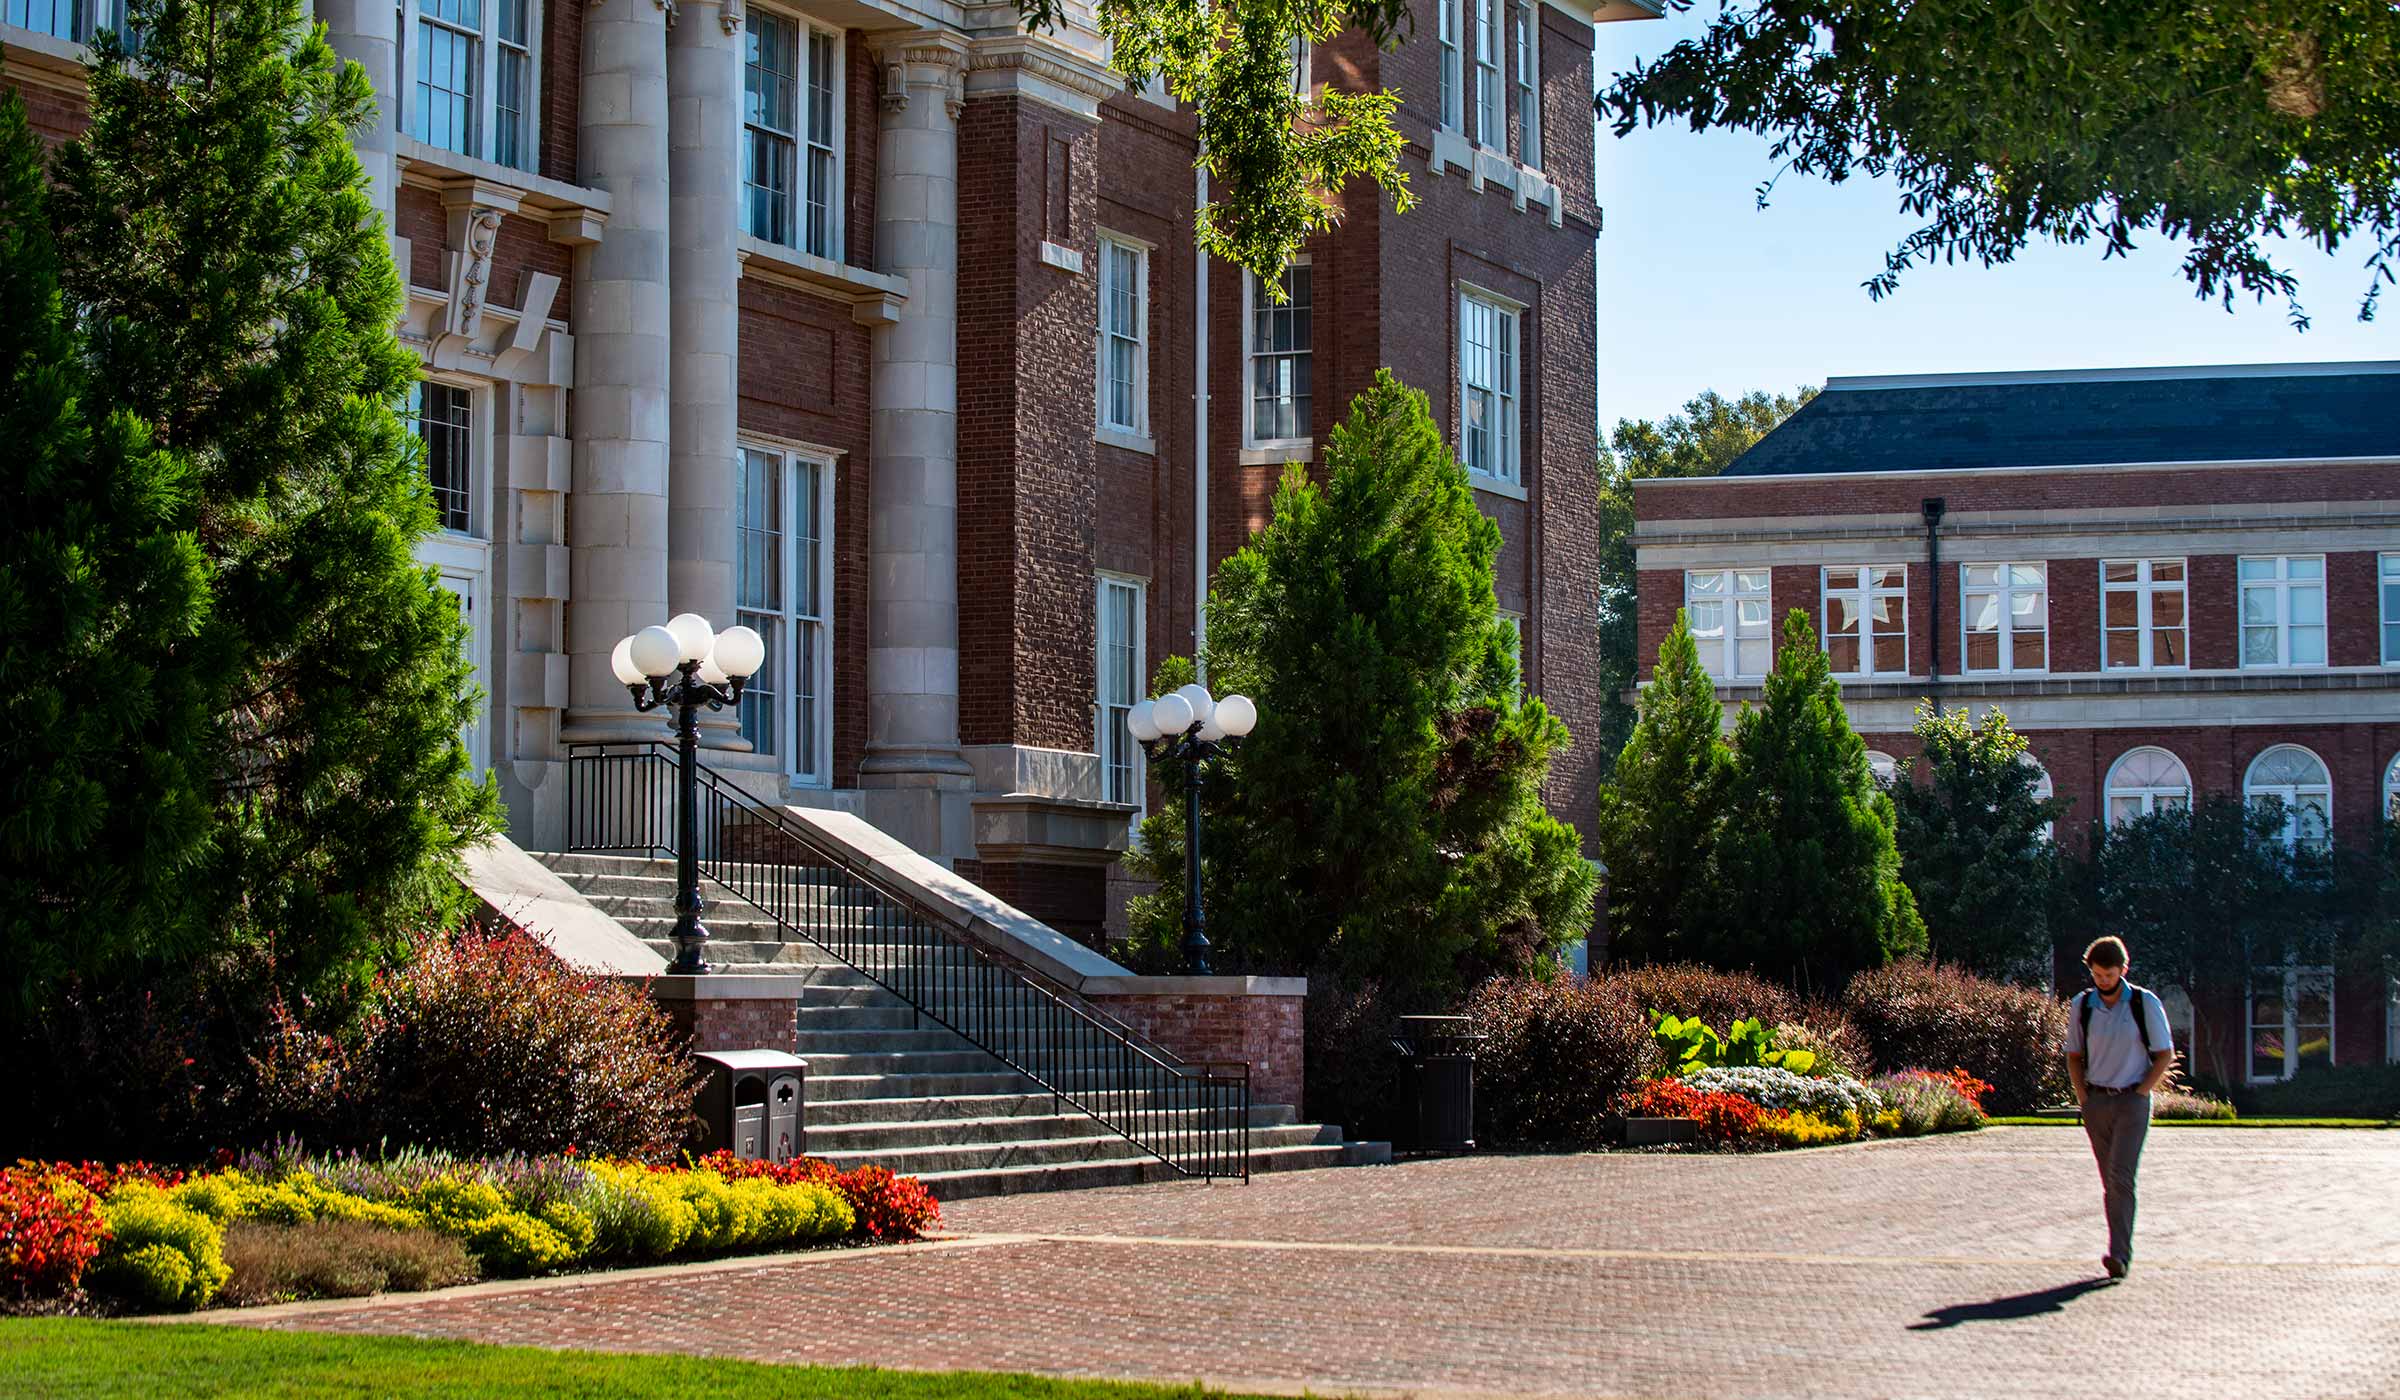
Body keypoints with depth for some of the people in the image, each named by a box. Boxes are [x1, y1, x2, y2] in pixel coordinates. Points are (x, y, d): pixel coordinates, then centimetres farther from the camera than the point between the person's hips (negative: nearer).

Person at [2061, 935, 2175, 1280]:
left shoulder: (2145, 1004, -3)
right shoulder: (2081, 1005, 6)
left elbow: (2165, 1055, 1)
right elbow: (2074, 1055, 17)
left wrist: (2140, 1093, -6)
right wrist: (2081, 1094, 5)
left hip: (2132, 1100, -4)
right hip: (2096, 1102, 4)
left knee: (2121, 1176, -16)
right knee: (2109, 1181, 6)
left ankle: (2119, 1253, -20)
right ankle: (2120, 1251, 12)